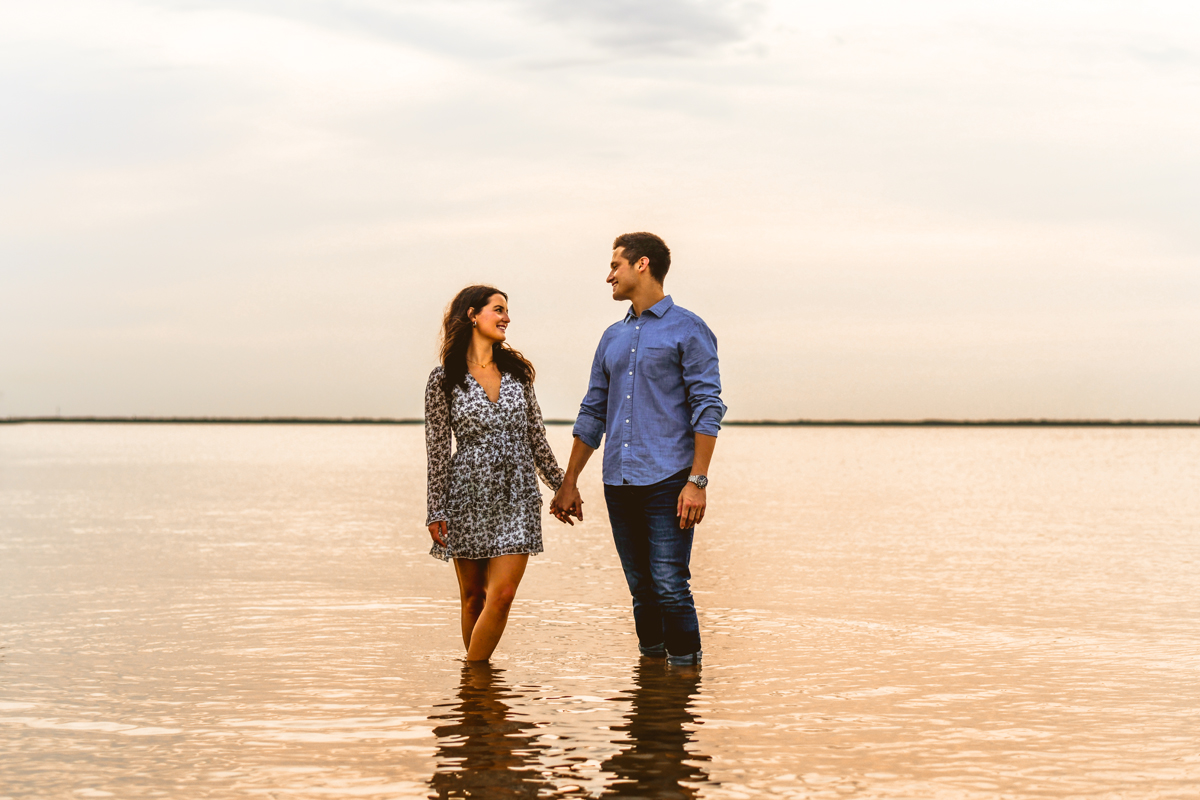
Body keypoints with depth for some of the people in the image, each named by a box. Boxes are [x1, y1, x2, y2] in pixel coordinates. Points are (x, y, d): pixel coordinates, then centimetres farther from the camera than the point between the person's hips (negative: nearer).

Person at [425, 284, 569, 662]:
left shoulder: (516, 370, 8)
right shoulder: (444, 379, -2)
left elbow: (535, 436, 14)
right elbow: (437, 449, -2)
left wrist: (560, 485, 15)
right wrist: (437, 512, -6)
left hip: (517, 499, 2)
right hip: (469, 496, -2)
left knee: (502, 594, -10)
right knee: (473, 598, 7)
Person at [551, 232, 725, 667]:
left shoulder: (687, 330, -1)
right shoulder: (613, 337, 18)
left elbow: (707, 408, -7)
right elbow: (592, 413, 22)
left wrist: (697, 481, -15)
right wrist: (568, 483, 18)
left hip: (666, 482, -6)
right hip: (619, 484, 6)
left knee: (670, 587, -10)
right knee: (641, 589, 8)